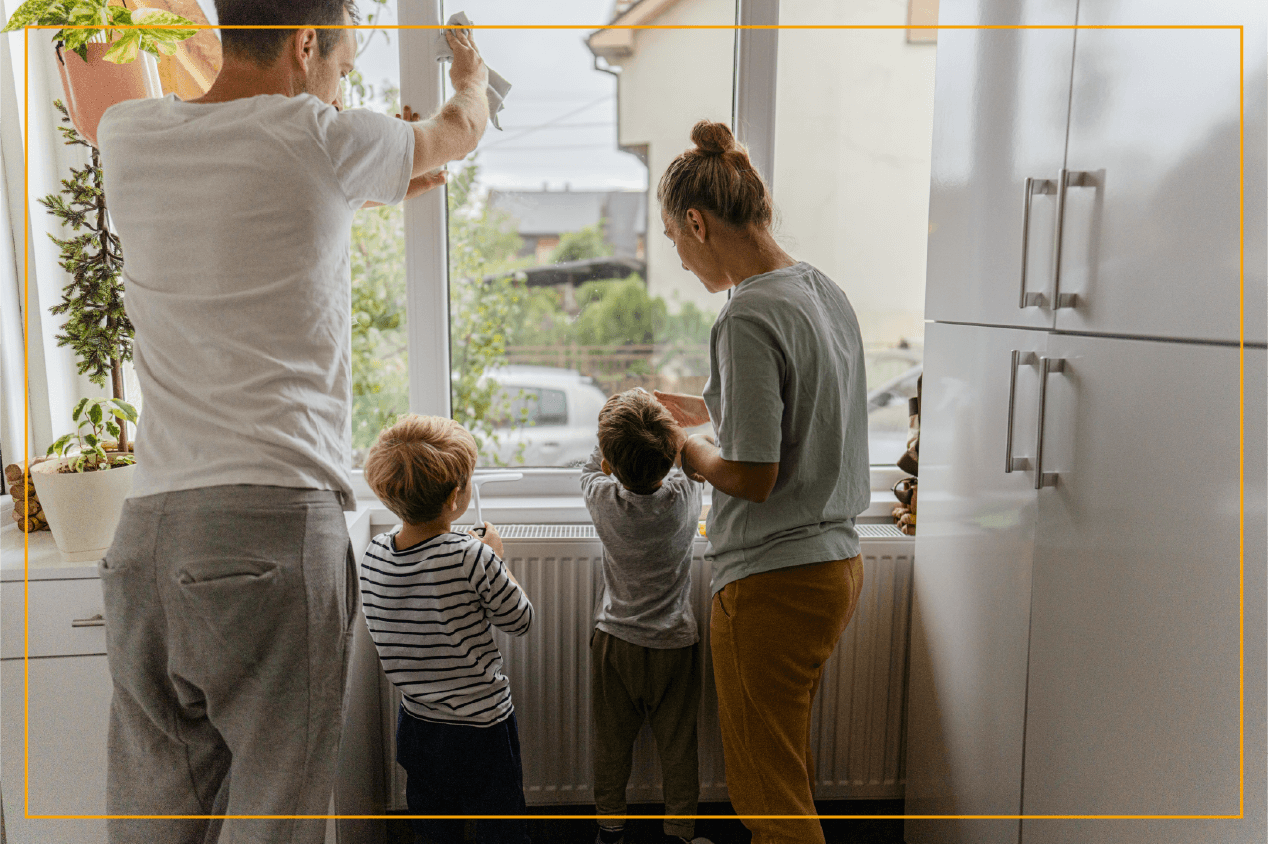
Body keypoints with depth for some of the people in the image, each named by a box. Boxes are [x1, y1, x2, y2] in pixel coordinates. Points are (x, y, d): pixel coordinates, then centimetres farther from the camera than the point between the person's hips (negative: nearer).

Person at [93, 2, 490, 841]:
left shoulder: (126, 136, 12)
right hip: (277, 517, -6)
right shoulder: (320, 138, -2)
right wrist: (471, 72, 41)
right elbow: (460, 131, 18)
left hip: (147, 527, 6)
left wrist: (381, 185, 41)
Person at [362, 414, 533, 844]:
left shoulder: (374, 555, -7)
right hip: (481, 726, -5)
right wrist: (495, 558, 0)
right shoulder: (471, 557, -25)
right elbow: (520, 620, -11)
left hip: (415, 724, 6)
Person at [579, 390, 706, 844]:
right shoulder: (687, 495, -16)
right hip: (676, 641, 0)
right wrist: (652, 420, 18)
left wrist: (615, 433, 8)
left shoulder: (604, 500, -18)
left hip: (615, 640, 0)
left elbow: (591, 470, 6)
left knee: (612, 740, 16)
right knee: (677, 743, 13)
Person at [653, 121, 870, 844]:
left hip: (773, 581, -9)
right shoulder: (827, 291, 8)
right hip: (838, 561, 9)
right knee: (790, 770, 25)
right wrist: (710, 411, 20)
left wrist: (685, 449, -3)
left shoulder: (748, 318, -21)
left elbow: (753, 477, -22)